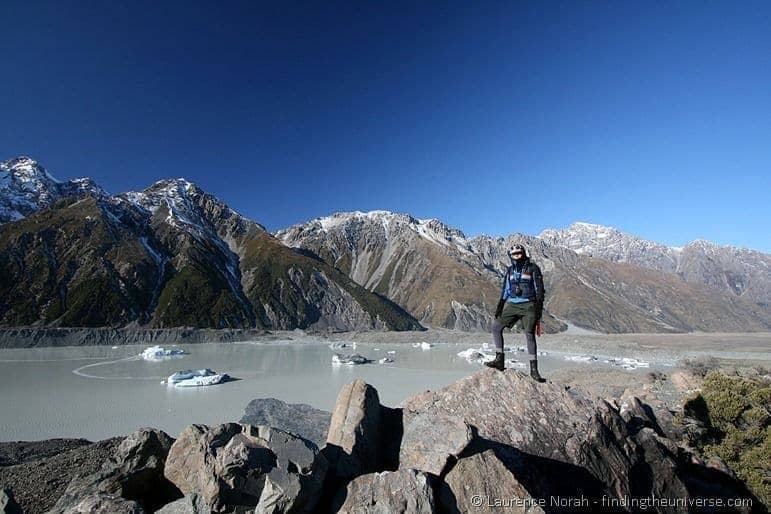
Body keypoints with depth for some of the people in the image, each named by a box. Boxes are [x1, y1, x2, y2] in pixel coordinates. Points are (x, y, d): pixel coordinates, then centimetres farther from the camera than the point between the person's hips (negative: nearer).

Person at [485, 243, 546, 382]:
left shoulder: (533, 268, -3)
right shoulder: (510, 270, 11)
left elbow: (539, 289, -3)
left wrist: (539, 307, -12)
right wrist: (500, 306, 7)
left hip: (529, 306, -5)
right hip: (512, 305, 5)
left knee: (530, 335, -4)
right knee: (496, 326, -4)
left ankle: (534, 370, 6)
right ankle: (499, 360, 2)